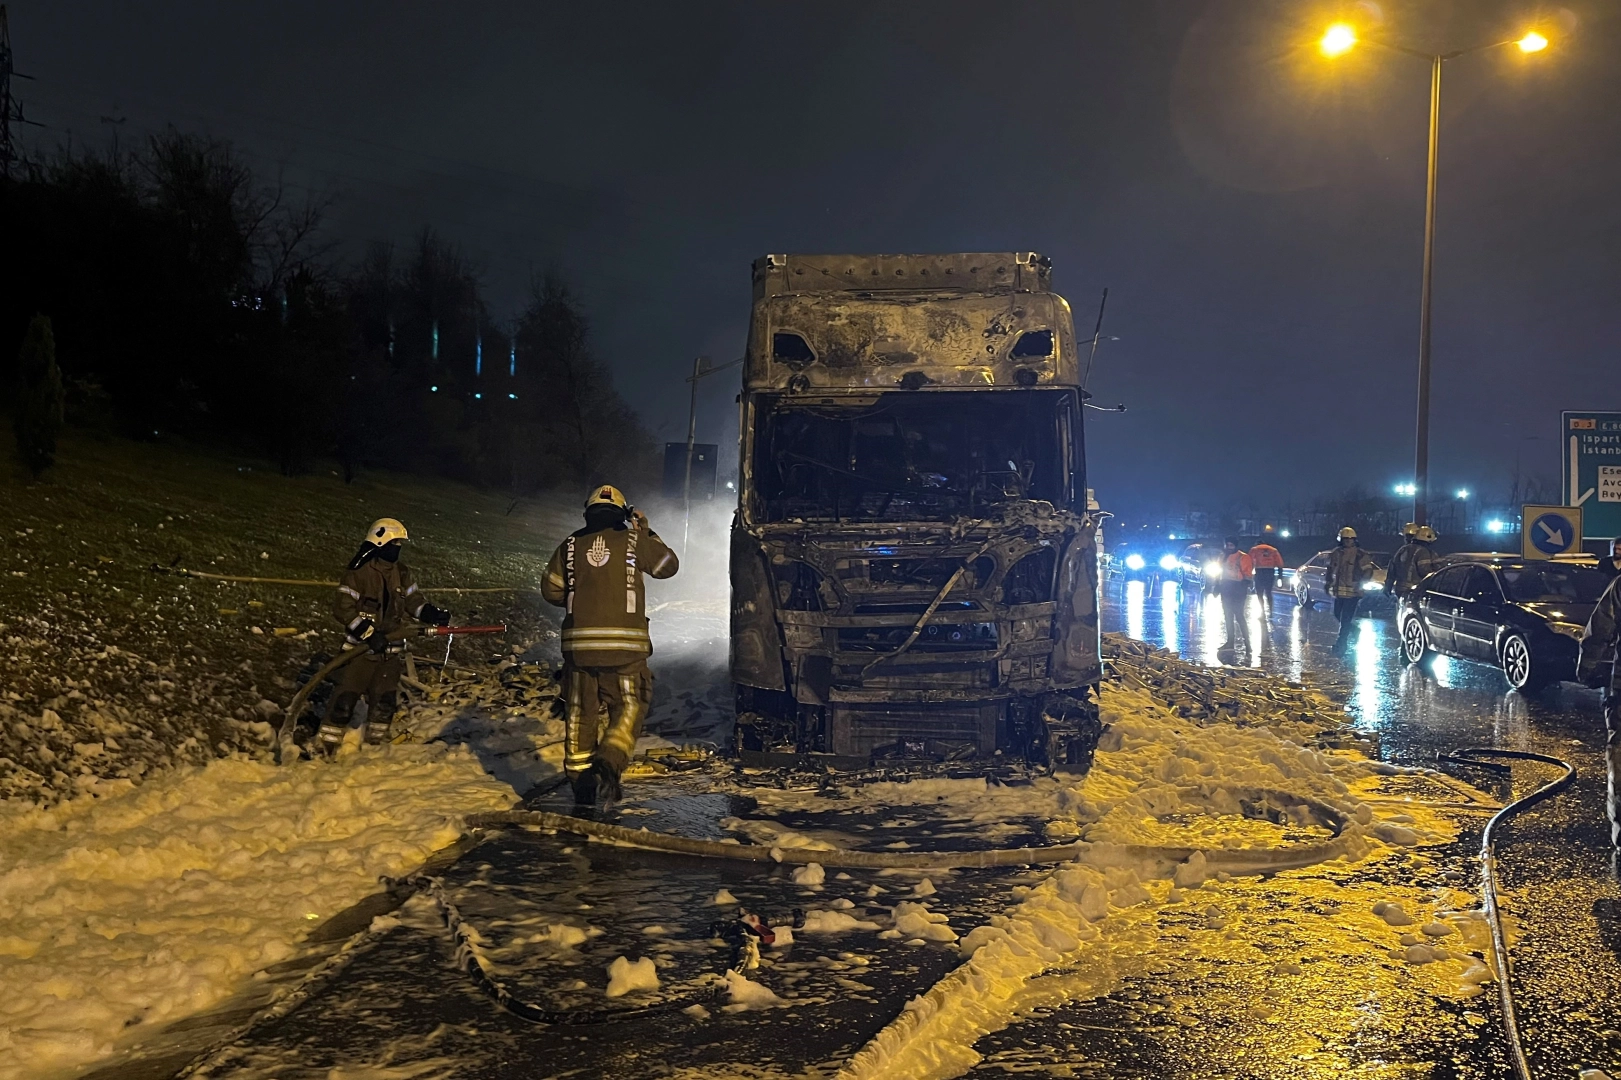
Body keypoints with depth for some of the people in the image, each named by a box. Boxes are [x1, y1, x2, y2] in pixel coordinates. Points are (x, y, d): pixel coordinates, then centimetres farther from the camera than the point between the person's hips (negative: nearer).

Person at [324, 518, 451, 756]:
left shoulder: (402, 573, 8)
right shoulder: (358, 572, -11)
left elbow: (414, 600, 9)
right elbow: (343, 609, -14)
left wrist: (433, 614, -12)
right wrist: (369, 634, -22)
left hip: (391, 649, 6)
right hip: (361, 648, -6)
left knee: (386, 699, 8)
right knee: (346, 698, -6)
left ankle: (375, 743, 23)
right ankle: (328, 745, 4)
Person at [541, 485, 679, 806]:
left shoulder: (570, 547, 7)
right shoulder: (634, 541, 1)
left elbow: (550, 590, 12)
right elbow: (668, 565, 15)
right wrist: (647, 532, 23)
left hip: (579, 643, 2)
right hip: (625, 644, -2)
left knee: (580, 712, 12)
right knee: (629, 707, 8)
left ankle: (580, 777, 16)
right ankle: (610, 761, -14)